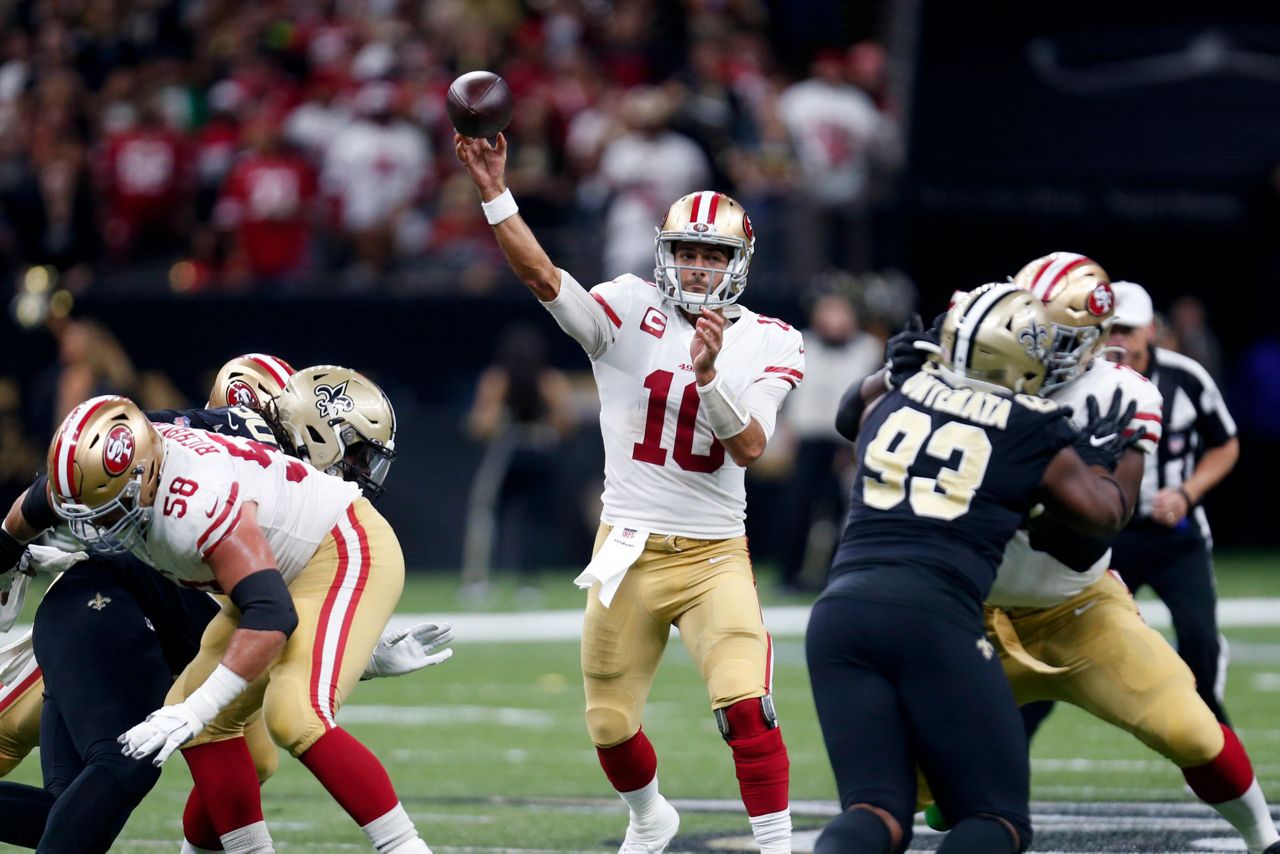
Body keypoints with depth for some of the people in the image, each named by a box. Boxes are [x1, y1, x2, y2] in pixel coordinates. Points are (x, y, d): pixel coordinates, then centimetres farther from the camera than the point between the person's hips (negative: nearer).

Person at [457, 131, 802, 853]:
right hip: (629, 553, 1)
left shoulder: (769, 345, -1)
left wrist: (707, 376, -29)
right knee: (611, 725, 12)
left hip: (714, 556, -1)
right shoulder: (630, 312, -3)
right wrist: (495, 193, -31)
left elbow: (750, 447, -13)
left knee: (747, 707, -21)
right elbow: (544, 277, -19)